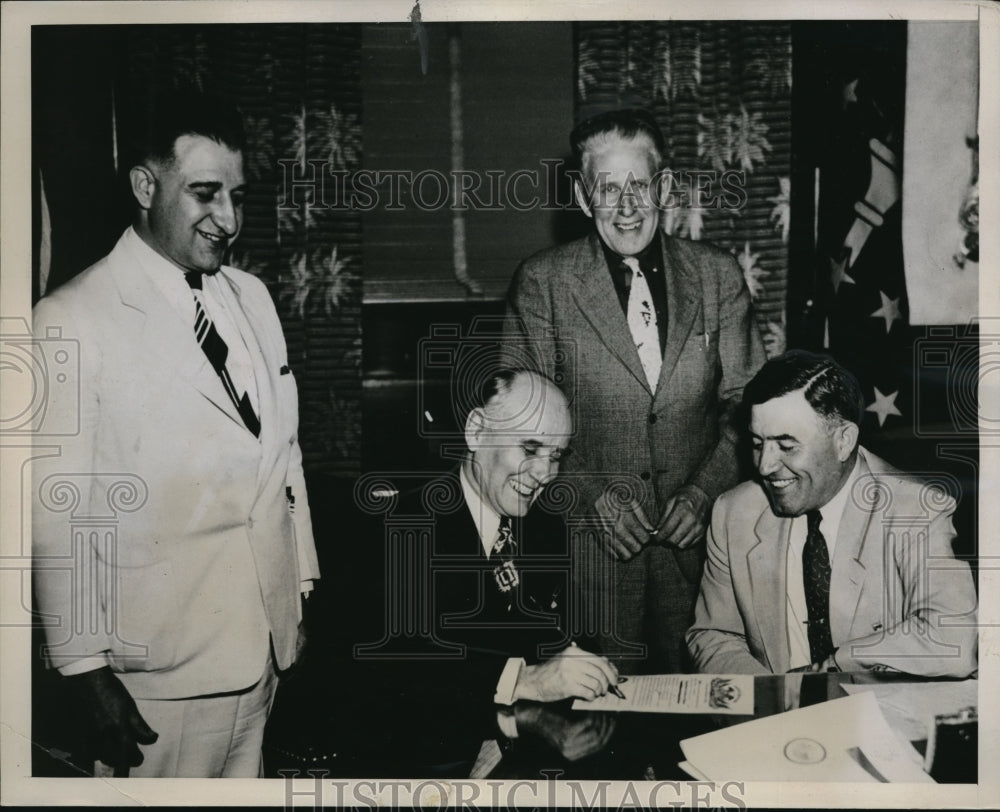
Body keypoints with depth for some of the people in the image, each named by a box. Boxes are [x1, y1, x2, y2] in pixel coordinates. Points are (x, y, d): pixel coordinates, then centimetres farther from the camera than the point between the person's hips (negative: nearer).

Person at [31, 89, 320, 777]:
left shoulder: (252, 298, 8)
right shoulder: (73, 322, -13)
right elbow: (60, 517, -13)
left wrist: (301, 590, 14)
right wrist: (87, 674, -12)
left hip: (266, 643, 6)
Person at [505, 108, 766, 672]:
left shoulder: (718, 277, 6)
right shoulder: (543, 283, 0)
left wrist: (704, 492, -7)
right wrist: (591, 493, -12)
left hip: (697, 537, 2)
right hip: (592, 540, -2)